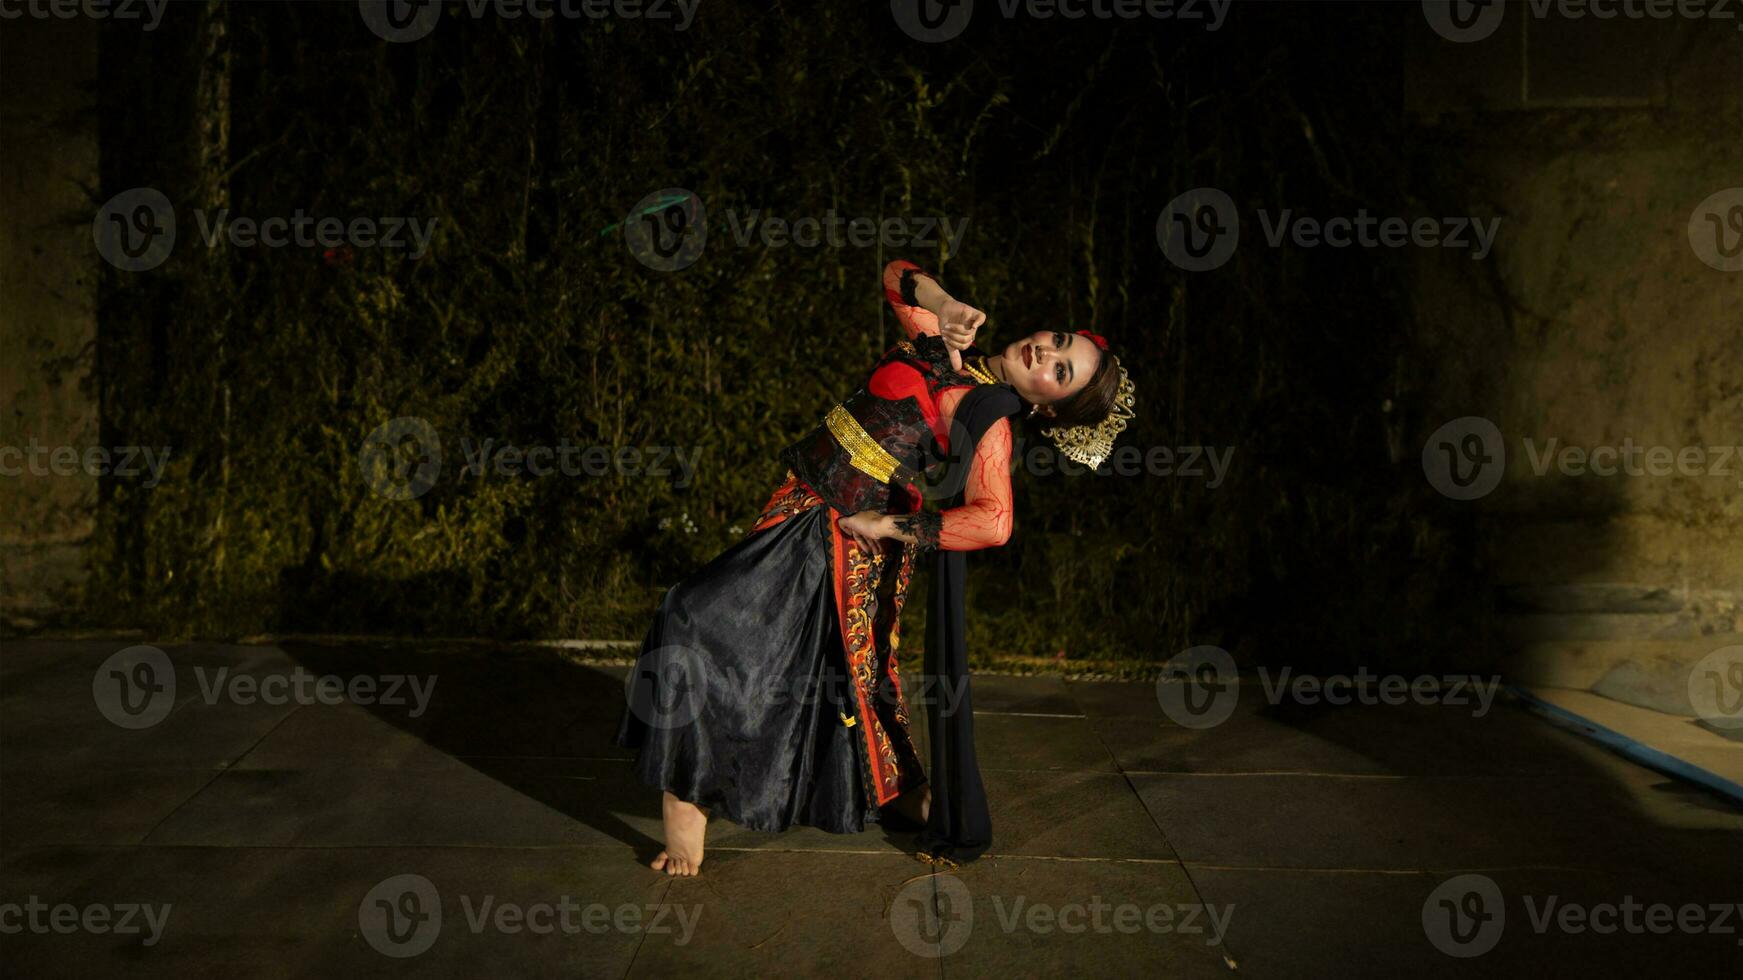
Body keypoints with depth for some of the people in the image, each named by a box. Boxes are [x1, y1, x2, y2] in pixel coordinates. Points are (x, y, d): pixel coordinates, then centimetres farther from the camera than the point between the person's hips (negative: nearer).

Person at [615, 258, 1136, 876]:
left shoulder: (989, 425, -13)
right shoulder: (944, 346, 6)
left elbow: (994, 522, -27)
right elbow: (896, 275, 15)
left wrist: (889, 525, -20)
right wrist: (943, 306, -6)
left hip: (848, 543, -7)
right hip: (799, 510, 7)